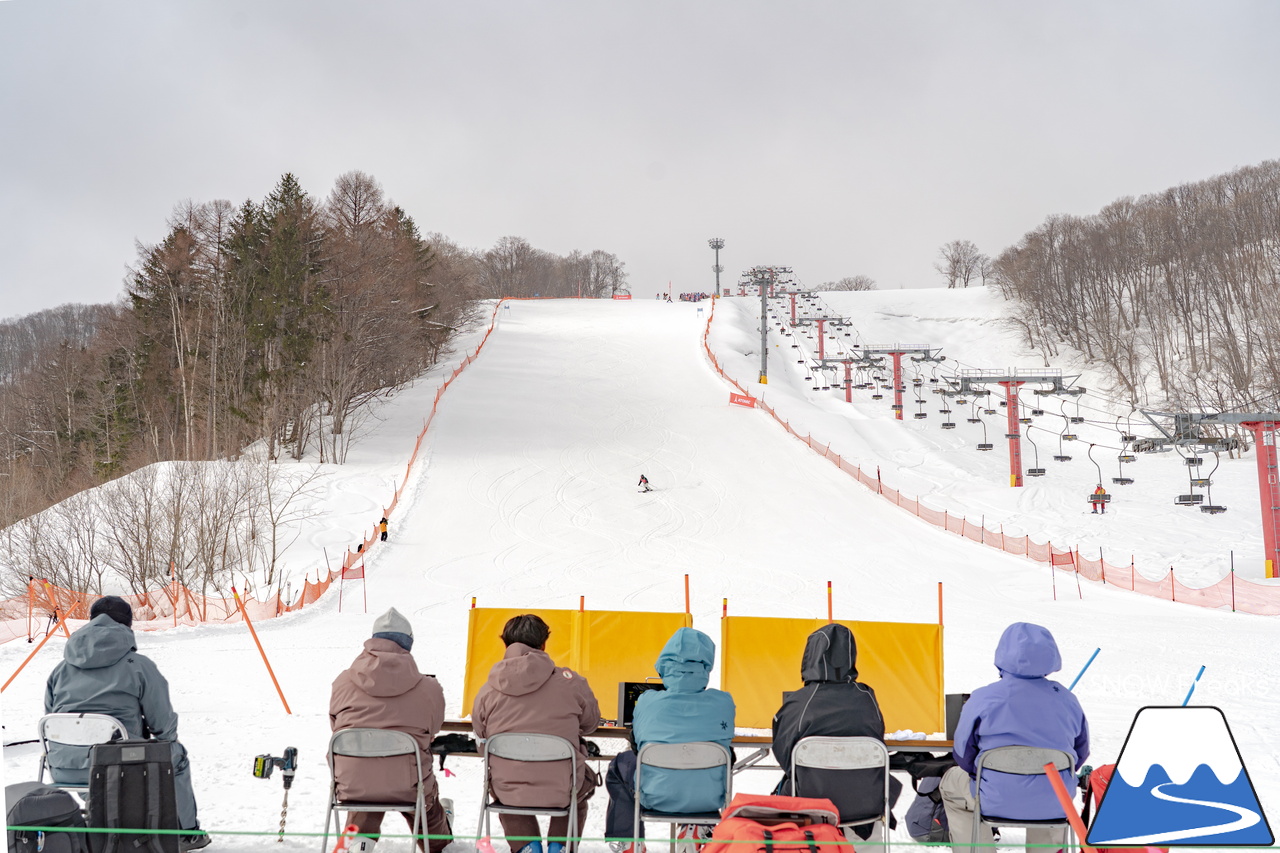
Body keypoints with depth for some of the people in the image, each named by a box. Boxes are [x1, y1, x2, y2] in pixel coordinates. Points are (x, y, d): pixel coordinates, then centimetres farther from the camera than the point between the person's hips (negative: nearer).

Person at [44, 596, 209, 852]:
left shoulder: (60, 670, 11)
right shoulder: (139, 666, -4)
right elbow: (164, 726, 0)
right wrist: (169, 740, 23)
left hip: (62, 772, 6)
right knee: (175, 755, 23)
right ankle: (185, 832, 32)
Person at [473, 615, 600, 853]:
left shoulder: (487, 691, -6)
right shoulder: (570, 681, -8)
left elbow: (481, 734, 9)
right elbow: (590, 722, 8)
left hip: (508, 791, 1)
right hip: (562, 790, 0)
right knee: (582, 786, 36)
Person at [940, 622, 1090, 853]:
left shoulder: (983, 698, -12)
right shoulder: (1067, 700, -3)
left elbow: (963, 756, -3)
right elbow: (1080, 754, 8)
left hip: (997, 801, -3)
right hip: (1054, 805, 3)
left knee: (951, 783, 28)